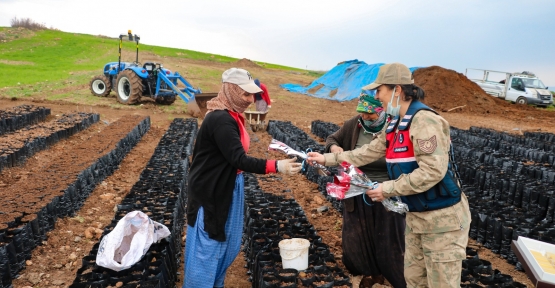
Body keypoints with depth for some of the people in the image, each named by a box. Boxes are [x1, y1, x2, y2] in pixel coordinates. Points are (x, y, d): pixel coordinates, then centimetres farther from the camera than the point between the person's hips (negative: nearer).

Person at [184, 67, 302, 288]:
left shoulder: (231, 115, 8)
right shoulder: (220, 119, -24)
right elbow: (238, 159, -31)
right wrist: (276, 166, -36)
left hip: (228, 188, 10)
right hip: (210, 192, -10)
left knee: (227, 244, 20)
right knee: (207, 248, 3)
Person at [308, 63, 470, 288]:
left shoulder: (424, 121, -22)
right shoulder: (395, 125, 9)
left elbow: (432, 171, -28)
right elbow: (368, 153, 13)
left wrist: (388, 189, -23)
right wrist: (327, 159, 11)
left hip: (442, 217, -9)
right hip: (416, 215, 9)